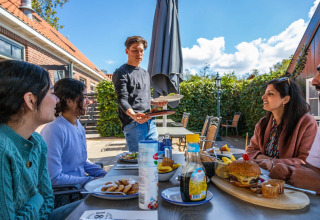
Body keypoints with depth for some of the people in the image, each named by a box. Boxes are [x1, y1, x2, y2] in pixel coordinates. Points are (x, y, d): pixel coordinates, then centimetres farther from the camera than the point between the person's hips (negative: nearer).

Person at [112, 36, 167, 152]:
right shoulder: (121, 73, -3)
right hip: (132, 124, -7)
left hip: (150, 122, 7)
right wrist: (133, 115, -31)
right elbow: (122, 99, -14)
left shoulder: (145, 73, 22)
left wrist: (156, 103, 10)